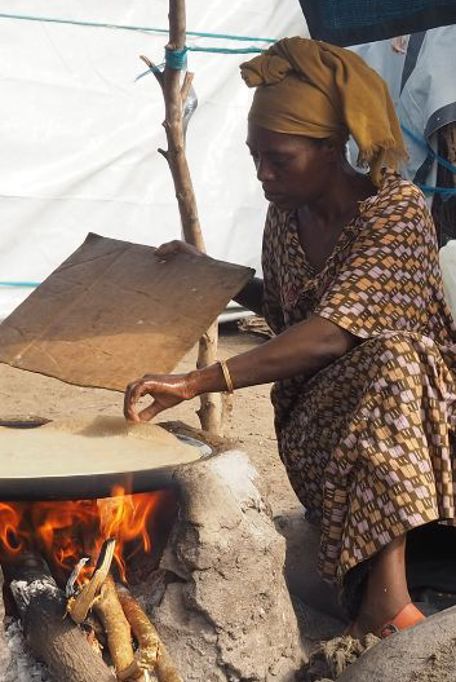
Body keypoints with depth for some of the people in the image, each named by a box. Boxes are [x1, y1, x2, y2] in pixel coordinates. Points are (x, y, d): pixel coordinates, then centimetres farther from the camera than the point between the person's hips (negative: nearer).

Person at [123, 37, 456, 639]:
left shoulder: (397, 208, -17)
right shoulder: (285, 215, 3)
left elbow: (329, 334, -31)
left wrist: (198, 382, -38)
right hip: (317, 413, 5)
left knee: (391, 358, -37)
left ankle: (384, 591, -44)